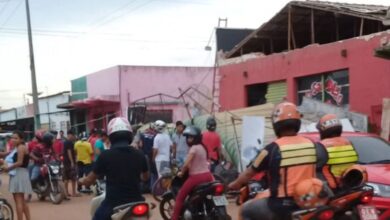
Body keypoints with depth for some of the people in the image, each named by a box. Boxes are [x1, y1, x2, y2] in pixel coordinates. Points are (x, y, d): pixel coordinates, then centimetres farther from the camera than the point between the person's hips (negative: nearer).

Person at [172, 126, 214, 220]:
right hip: (207, 175, 8)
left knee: (180, 197, -1)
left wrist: (181, 172, -1)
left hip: (196, 177, -8)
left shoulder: (194, 148, -12)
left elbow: (187, 164, -17)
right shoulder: (203, 147, 14)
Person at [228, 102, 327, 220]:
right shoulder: (312, 145, 1)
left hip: (281, 206, -5)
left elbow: (249, 173, 0)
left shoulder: (272, 148, -12)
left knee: (246, 210, 16)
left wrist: (233, 185, 19)